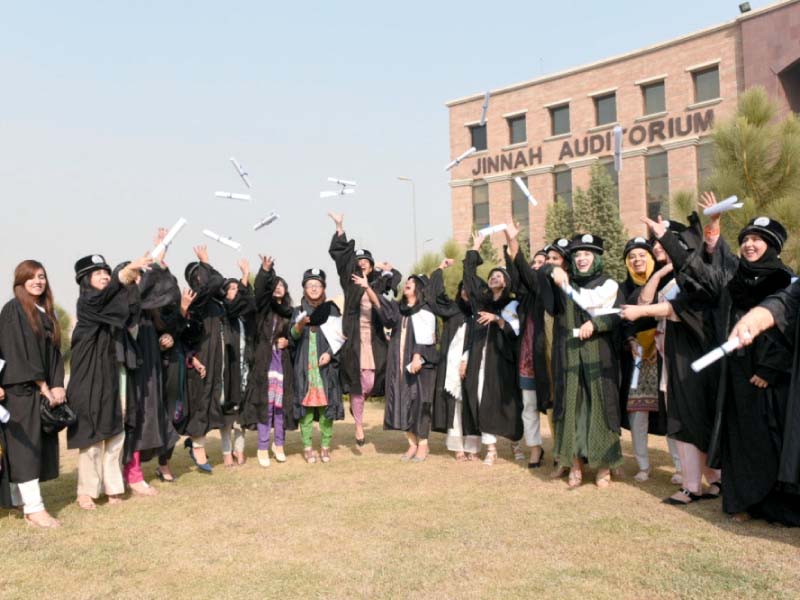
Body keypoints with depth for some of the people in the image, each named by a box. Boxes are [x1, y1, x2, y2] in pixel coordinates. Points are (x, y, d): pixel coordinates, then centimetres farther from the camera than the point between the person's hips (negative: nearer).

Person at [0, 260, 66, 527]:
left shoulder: (46, 312, 15)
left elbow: (54, 350, 11)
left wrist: (57, 385, -1)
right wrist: (42, 385, -14)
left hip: (44, 390, 7)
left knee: (41, 446, 5)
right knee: (25, 446, -7)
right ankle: (34, 508, -8)